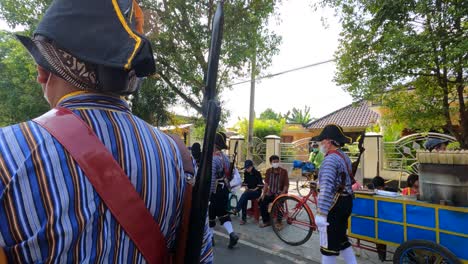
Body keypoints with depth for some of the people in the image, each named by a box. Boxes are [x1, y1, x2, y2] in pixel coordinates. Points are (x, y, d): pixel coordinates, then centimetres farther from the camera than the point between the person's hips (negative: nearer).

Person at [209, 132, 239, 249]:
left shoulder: (212, 159, -21)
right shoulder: (226, 157, 7)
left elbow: (211, 179, -25)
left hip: (215, 190, -7)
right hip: (225, 189, 7)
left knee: (210, 213, 11)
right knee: (223, 213, 14)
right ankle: (232, 234, 0)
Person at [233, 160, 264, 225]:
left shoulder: (257, 173, -10)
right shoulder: (246, 173, 6)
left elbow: (261, 185, -8)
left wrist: (255, 189, -18)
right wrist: (246, 187, 0)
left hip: (256, 191, -4)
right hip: (249, 191, 4)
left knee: (245, 195, -34)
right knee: (244, 199, -28)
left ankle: (237, 209, -32)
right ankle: (244, 218, -24)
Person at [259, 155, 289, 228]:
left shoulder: (284, 171, -8)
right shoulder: (268, 171, 3)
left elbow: (286, 185, -8)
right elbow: (266, 183, 5)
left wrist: (281, 195, -19)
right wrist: (263, 194, -4)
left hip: (280, 193, -3)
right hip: (270, 193, 4)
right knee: (261, 202, -19)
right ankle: (266, 221, 1)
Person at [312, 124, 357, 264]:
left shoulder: (331, 159, -20)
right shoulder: (345, 157, 12)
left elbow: (326, 188, -29)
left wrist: (321, 213, -30)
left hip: (334, 204, -10)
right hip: (346, 201, 10)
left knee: (329, 243, 4)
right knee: (341, 238, 23)